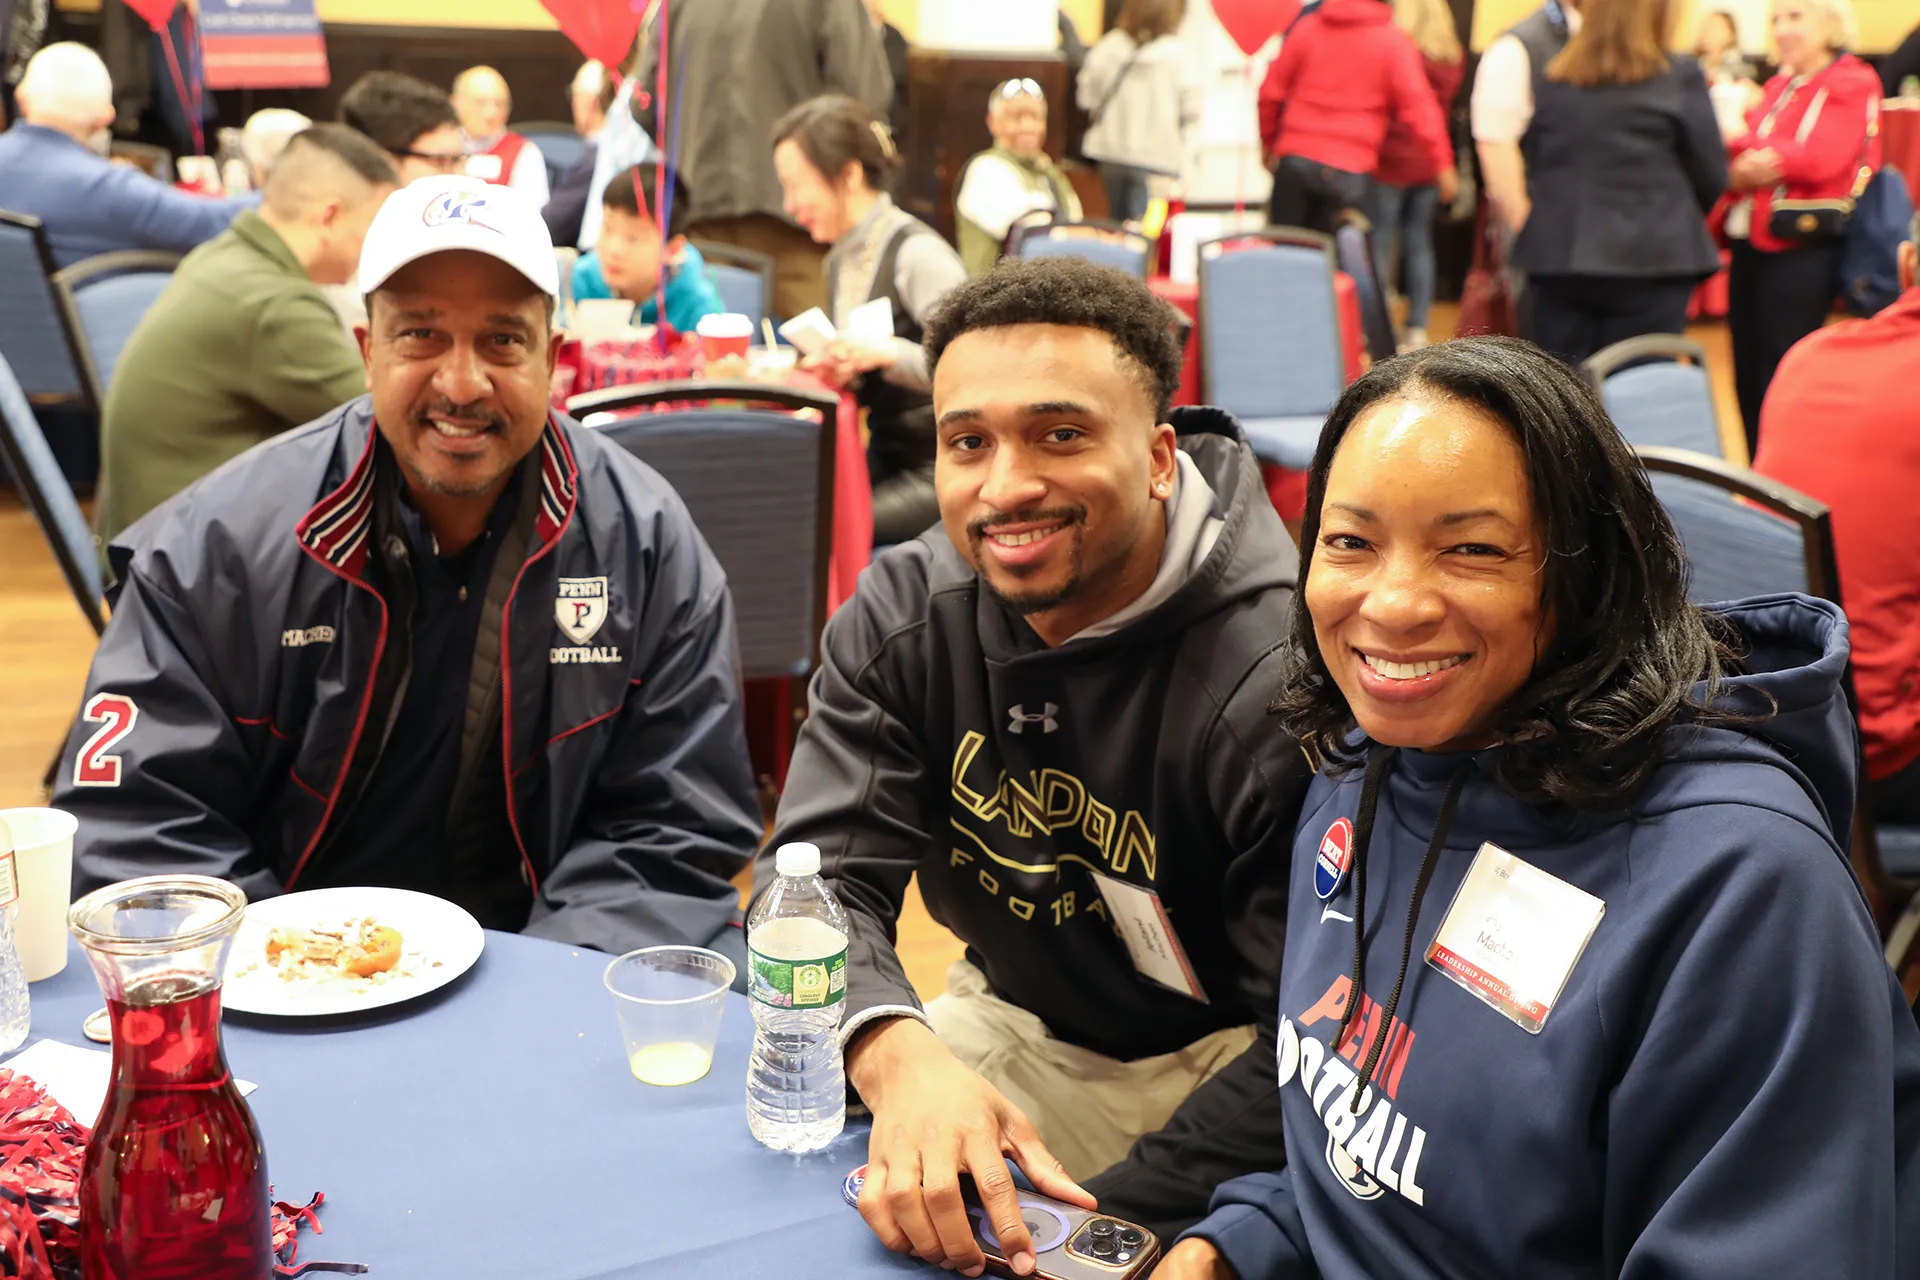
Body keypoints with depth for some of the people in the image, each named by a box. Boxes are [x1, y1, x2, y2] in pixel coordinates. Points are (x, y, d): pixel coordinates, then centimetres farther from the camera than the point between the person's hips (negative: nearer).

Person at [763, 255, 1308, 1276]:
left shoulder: (1282, 686, -26)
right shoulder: (901, 616, -8)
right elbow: (820, 878, -15)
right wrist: (898, 1057, -37)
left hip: (1222, 1061, -4)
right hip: (1012, 1022, 4)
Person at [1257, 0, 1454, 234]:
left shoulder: (1306, 27, 8)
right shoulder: (1393, 42, 1)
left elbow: (1271, 92, 10)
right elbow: (1417, 108, -3)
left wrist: (1268, 142, 24)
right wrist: (1442, 163, 3)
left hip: (1296, 158, 2)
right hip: (1348, 170, -2)